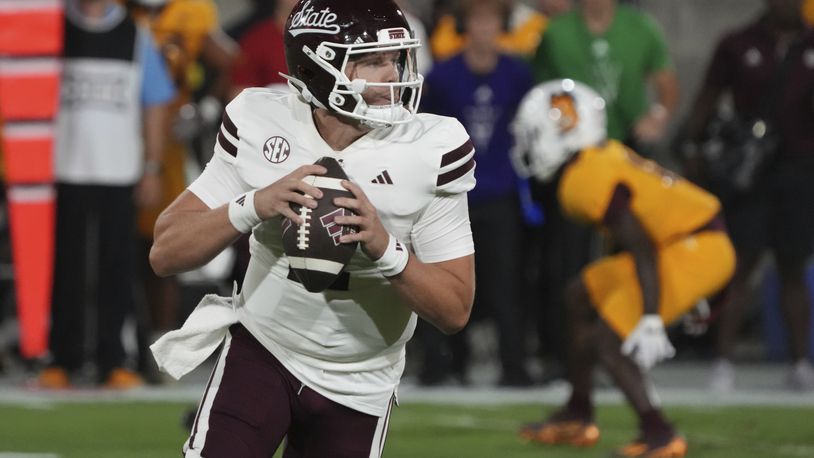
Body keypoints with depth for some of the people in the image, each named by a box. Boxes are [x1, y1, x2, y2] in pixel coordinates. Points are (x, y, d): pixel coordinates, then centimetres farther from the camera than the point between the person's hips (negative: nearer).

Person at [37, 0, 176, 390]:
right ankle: (64, 360, 10)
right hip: (65, 170, -1)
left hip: (119, 172, 1)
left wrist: (152, 168, 5)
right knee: (66, 269, 3)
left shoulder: (135, 36, 8)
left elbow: (155, 105, 11)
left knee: (116, 269, 0)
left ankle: (112, 361, 5)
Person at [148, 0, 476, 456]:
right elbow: (166, 254, -13)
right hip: (262, 350, 0)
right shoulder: (259, 125, -13)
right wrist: (255, 205, -30)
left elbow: (455, 310, -14)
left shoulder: (430, 153, -17)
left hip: (356, 386, 0)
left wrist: (384, 247, -33)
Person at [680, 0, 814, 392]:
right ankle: (723, 361, -4)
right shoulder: (739, 46, 0)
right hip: (748, 171, -2)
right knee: (740, 265, -5)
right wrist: (692, 147, -1)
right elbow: (709, 98, 6)